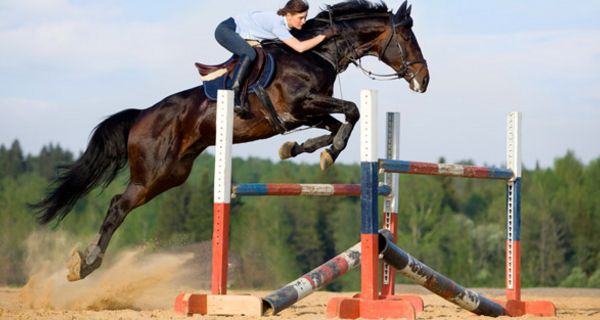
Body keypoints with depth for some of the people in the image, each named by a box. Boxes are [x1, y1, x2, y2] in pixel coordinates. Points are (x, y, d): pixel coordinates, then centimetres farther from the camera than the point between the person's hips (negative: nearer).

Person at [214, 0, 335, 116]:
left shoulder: (283, 21, -1)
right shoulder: (277, 23, -27)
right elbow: (300, 47, -32)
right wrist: (323, 35, -26)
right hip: (225, 30, -10)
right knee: (249, 53, -31)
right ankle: (233, 97, -33)